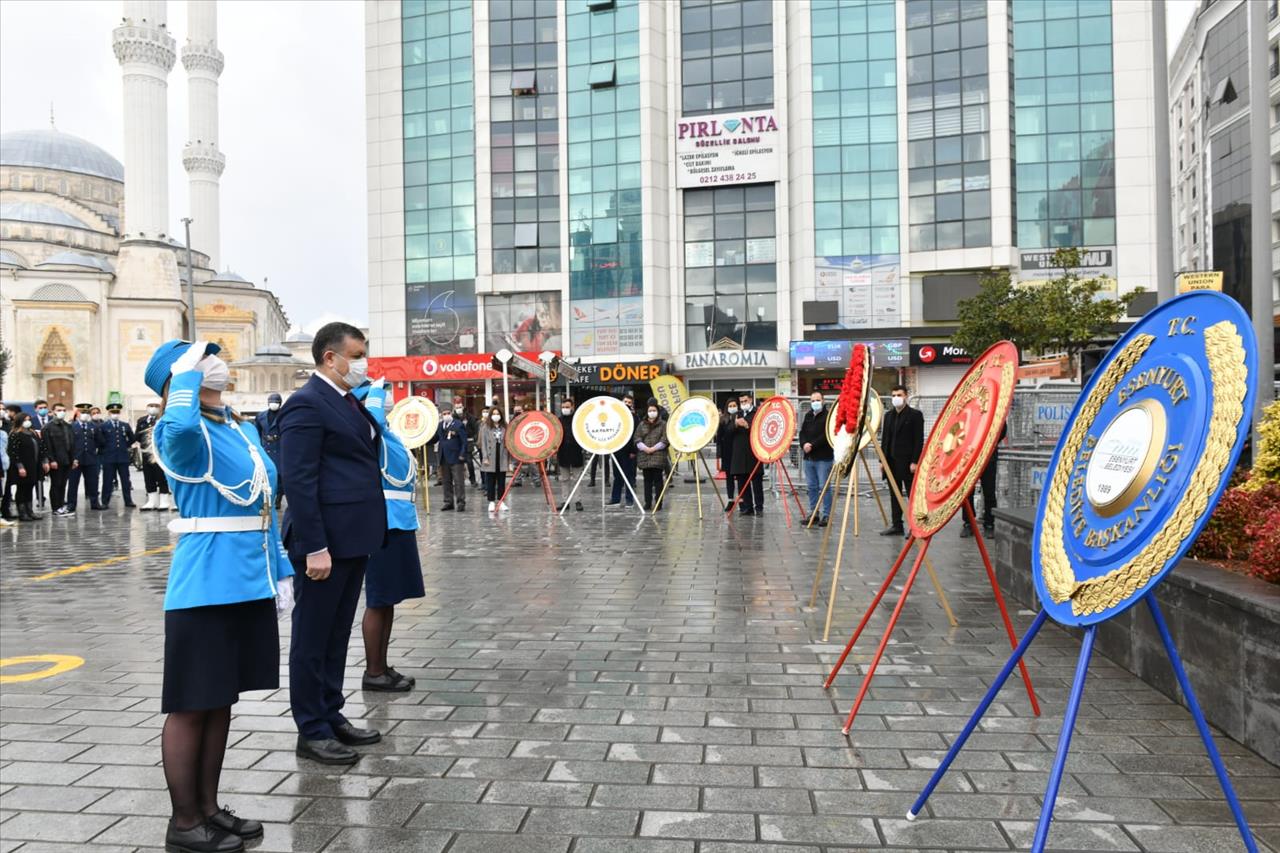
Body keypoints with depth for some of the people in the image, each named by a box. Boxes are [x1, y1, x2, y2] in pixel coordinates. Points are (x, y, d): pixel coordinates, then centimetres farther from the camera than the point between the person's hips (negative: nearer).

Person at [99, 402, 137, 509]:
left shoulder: (126, 426, 10)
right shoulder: (104, 426, 0)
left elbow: (132, 439, 19)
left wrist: (125, 446, 10)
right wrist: (106, 448, 2)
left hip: (123, 457, 3)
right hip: (109, 457, -3)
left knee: (125, 480, 6)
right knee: (107, 481, 1)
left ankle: (128, 501, 10)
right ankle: (105, 502, 7)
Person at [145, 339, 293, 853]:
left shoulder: (244, 429, 12)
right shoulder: (184, 435, -11)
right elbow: (181, 425, -39)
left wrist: (280, 572, 14)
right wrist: (186, 373, -21)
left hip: (249, 584, 8)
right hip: (205, 588, -8)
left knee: (221, 701, 17)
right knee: (191, 706, 5)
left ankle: (208, 807, 30)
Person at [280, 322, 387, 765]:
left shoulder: (351, 402, 15)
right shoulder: (306, 404, -14)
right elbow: (298, 480, -19)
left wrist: (371, 532, 16)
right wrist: (315, 548, -22)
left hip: (353, 537, 9)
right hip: (325, 541, -9)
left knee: (338, 633, 17)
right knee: (313, 637, 4)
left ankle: (332, 715, 29)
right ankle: (312, 731, 15)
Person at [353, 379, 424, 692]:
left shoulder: (385, 432, 15)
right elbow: (372, 416, -36)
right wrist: (377, 386, -21)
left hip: (398, 522, 9)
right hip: (385, 524, -9)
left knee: (388, 601, 14)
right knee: (378, 602, -1)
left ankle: (383, 667, 24)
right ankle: (373, 673, 8)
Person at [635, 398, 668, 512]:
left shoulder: (663, 424, 4)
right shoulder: (642, 424, 14)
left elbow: (664, 440, -4)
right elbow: (637, 439, 6)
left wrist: (654, 448, -13)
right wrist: (645, 448, -10)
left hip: (658, 456, -3)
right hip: (644, 456, 3)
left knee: (657, 480, -3)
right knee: (647, 480, 6)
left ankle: (658, 503, 1)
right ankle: (648, 503, 11)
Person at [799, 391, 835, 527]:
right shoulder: (808, 416, 16)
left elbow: (826, 435, -16)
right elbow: (802, 432, 12)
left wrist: (812, 445, -18)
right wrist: (804, 444, -7)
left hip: (824, 458, -7)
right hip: (809, 457, 7)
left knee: (824, 487, -5)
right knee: (812, 486, 12)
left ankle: (826, 515, 0)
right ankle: (813, 513, 21)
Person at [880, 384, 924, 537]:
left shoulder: (915, 415, -4)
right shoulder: (888, 415, 14)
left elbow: (919, 440, -9)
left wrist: (915, 462, -15)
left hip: (907, 462, -6)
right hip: (892, 461, 6)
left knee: (912, 495, -1)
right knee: (895, 495, 9)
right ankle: (896, 525, 15)